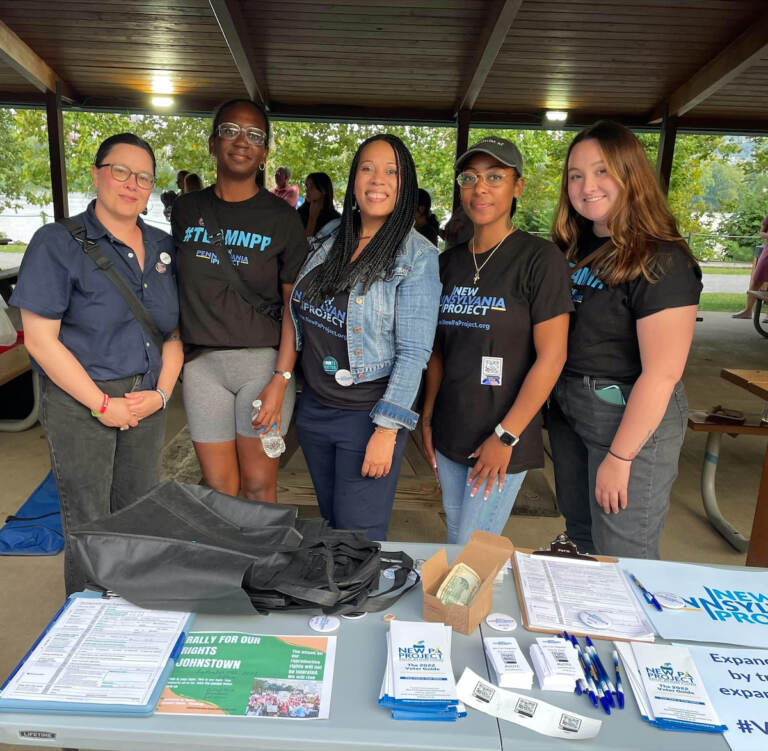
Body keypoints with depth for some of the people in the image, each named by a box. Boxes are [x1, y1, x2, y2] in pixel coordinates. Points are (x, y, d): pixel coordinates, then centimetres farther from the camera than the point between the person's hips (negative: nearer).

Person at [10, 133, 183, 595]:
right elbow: (41, 340, -11)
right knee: (89, 526, 6)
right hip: (81, 403, -4)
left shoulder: (163, 247, 9)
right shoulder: (59, 244, -6)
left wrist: (161, 392, -2)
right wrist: (103, 404, -13)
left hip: (147, 401, 5)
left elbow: (175, 331, 11)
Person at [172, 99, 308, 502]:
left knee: (259, 484, 6)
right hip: (202, 362, 3)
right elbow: (176, 286, 13)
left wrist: (281, 378, -12)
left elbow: (295, 304, -5)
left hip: (264, 360, -2)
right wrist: (174, 355, 6)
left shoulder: (281, 218, -1)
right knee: (218, 485, 9)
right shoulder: (185, 210, 9)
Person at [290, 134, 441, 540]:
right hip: (313, 408, 6)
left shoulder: (417, 256, -13)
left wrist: (387, 430, -19)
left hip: (367, 416, -6)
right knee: (329, 524, 22)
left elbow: (413, 351, -17)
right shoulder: (330, 237, 4)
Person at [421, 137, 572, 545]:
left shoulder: (540, 259, -11)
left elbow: (551, 357, -14)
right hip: (449, 434, 6)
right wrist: (428, 417, 9)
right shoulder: (449, 262, 7)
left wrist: (506, 436, -15)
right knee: (455, 544, 18)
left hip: (502, 441, -5)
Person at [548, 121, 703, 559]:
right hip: (567, 409, 7)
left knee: (622, 558, 7)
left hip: (632, 419, -7)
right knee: (580, 537, 23)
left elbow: (661, 374, -21)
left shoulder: (662, 262, -18)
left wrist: (620, 457, -19)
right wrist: (553, 397, 5)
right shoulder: (573, 247, 5)